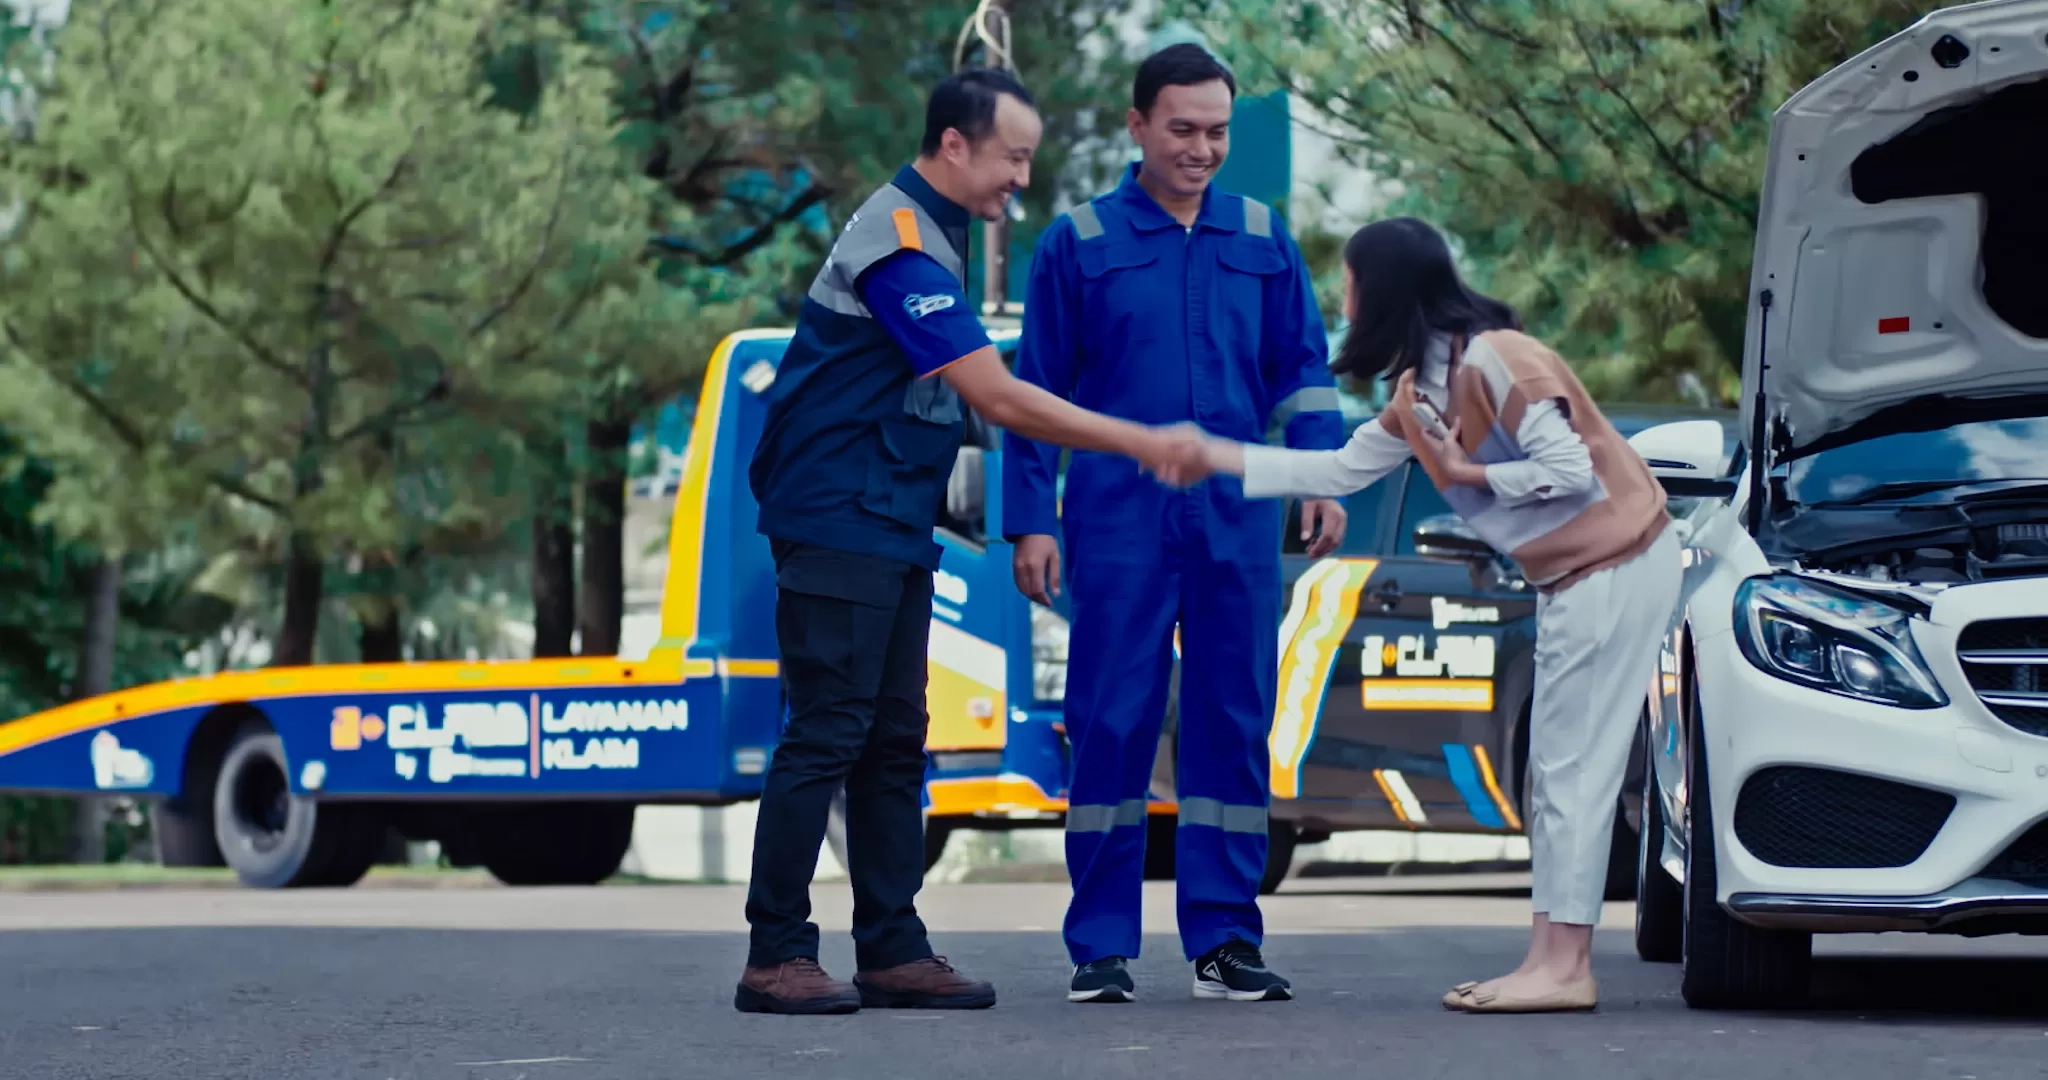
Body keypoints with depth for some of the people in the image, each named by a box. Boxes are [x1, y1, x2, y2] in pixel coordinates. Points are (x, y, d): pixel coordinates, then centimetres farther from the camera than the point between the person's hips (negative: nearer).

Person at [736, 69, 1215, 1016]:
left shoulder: (929, 230, 15)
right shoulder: (900, 245, -18)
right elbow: (998, 398, -23)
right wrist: (1141, 444, -21)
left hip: (891, 527, 10)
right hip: (838, 523, -10)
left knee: (894, 741, 9)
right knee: (827, 734, -9)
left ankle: (892, 951, 11)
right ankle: (774, 957, -7)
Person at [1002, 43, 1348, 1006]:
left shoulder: (1263, 241, 11)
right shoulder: (1078, 243, 4)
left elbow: (1304, 373, 13)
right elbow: (1036, 393, 5)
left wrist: (1322, 480, 0)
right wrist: (1031, 521, 0)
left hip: (1238, 519, 2)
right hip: (1119, 519, -2)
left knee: (1233, 724, 3)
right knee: (1111, 725, -2)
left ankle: (1223, 938, 10)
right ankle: (1101, 946, 4)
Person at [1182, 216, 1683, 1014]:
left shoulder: (1492, 360, -19)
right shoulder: (1418, 390, 11)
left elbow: (1570, 467, -23)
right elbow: (1340, 471, 16)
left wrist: (1468, 474, -15)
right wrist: (1217, 457, 15)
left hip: (1615, 565, -10)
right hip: (1573, 577, 10)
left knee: (1575, 768, -9)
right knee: (1556, 771, 9)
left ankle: (1564, 968, -8)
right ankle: (1552, 958, 10)